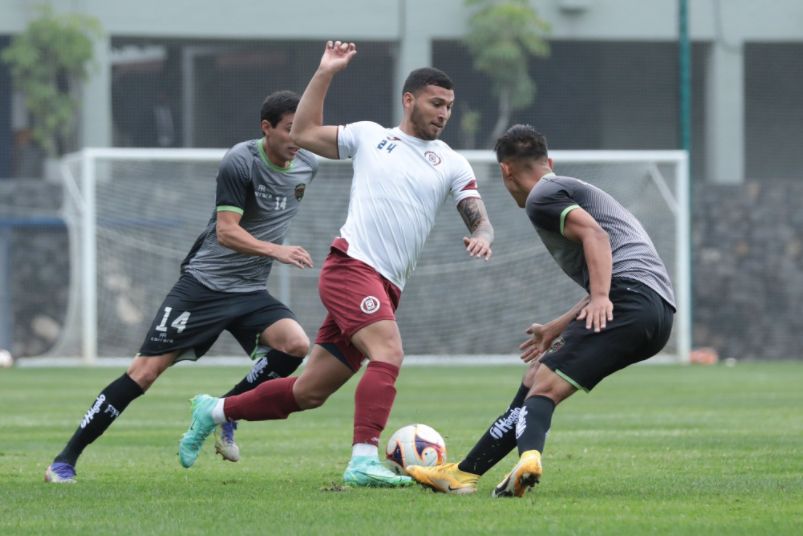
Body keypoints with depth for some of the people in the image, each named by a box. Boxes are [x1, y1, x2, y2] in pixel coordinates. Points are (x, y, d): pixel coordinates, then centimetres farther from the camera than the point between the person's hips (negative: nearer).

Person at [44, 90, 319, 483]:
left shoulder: (308, 167, 2)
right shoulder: (240, 162, -17)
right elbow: (226, 232, -23)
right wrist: (276, 251, -34)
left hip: (250, 291, 6)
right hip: (205, 284, -5)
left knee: (296, 344, -22)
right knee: (146, 370, -9)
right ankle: (65, 460, -1)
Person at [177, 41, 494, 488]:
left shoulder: (452, 165, 15)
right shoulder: (370, 136, 11)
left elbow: (480, 220, 8)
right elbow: (304, 133, 14)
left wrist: (482, 238, -16)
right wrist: (325, 74, 7)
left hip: (385, 289, 4)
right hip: (351, 264, -4)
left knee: (310, 393, 8)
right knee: (388, 354, -28)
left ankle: (215, 411, 26)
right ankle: (364, 461, -34)